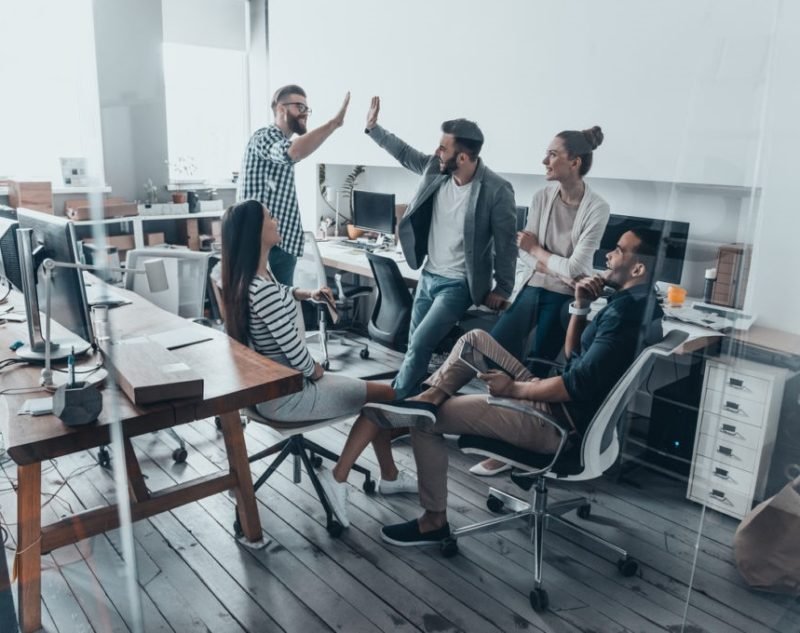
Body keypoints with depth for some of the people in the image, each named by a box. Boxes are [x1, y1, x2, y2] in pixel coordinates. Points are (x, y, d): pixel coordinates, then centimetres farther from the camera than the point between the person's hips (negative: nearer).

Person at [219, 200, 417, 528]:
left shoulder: (250, 276, 1)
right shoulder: (263, 292, -30)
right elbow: (298, 358, -27)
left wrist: (308, 294, 8)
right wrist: (318, 370, -5)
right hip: (285, 396, -10)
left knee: (374, 394, 17)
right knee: (387, 395, 1)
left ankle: (389, 476, 29)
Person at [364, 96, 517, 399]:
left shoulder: (497, 190, -21)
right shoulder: (435, 169, -4)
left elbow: (506, 243, -13)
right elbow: (404, 152, 15)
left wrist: (502, 289, -8)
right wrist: (373, 128, 13)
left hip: (457, 285, -6)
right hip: (428, 276, 7)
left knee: (419, 345, -10)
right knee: (415, 346, 14)